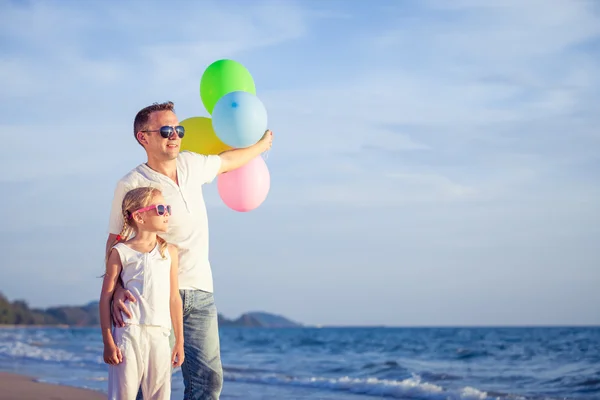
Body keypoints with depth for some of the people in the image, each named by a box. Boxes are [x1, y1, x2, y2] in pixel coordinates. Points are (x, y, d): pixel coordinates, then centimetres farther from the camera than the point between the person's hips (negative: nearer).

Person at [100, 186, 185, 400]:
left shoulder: (169, 251, 11)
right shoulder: (121, 252, 1)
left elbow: (174, 298, 12)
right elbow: (106, 297, 0)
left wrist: (179, 341, 11)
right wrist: (108, 342, -5)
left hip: (159, 335, 4)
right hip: (129, 332, -3)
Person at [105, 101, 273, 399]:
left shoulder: (191, 164, 9)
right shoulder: (131, 185, -8)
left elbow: (226, 161, 31)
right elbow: (115, 243, -6)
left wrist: (261, 145, 47)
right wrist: (117, 289, -22)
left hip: (200, 293, 5)